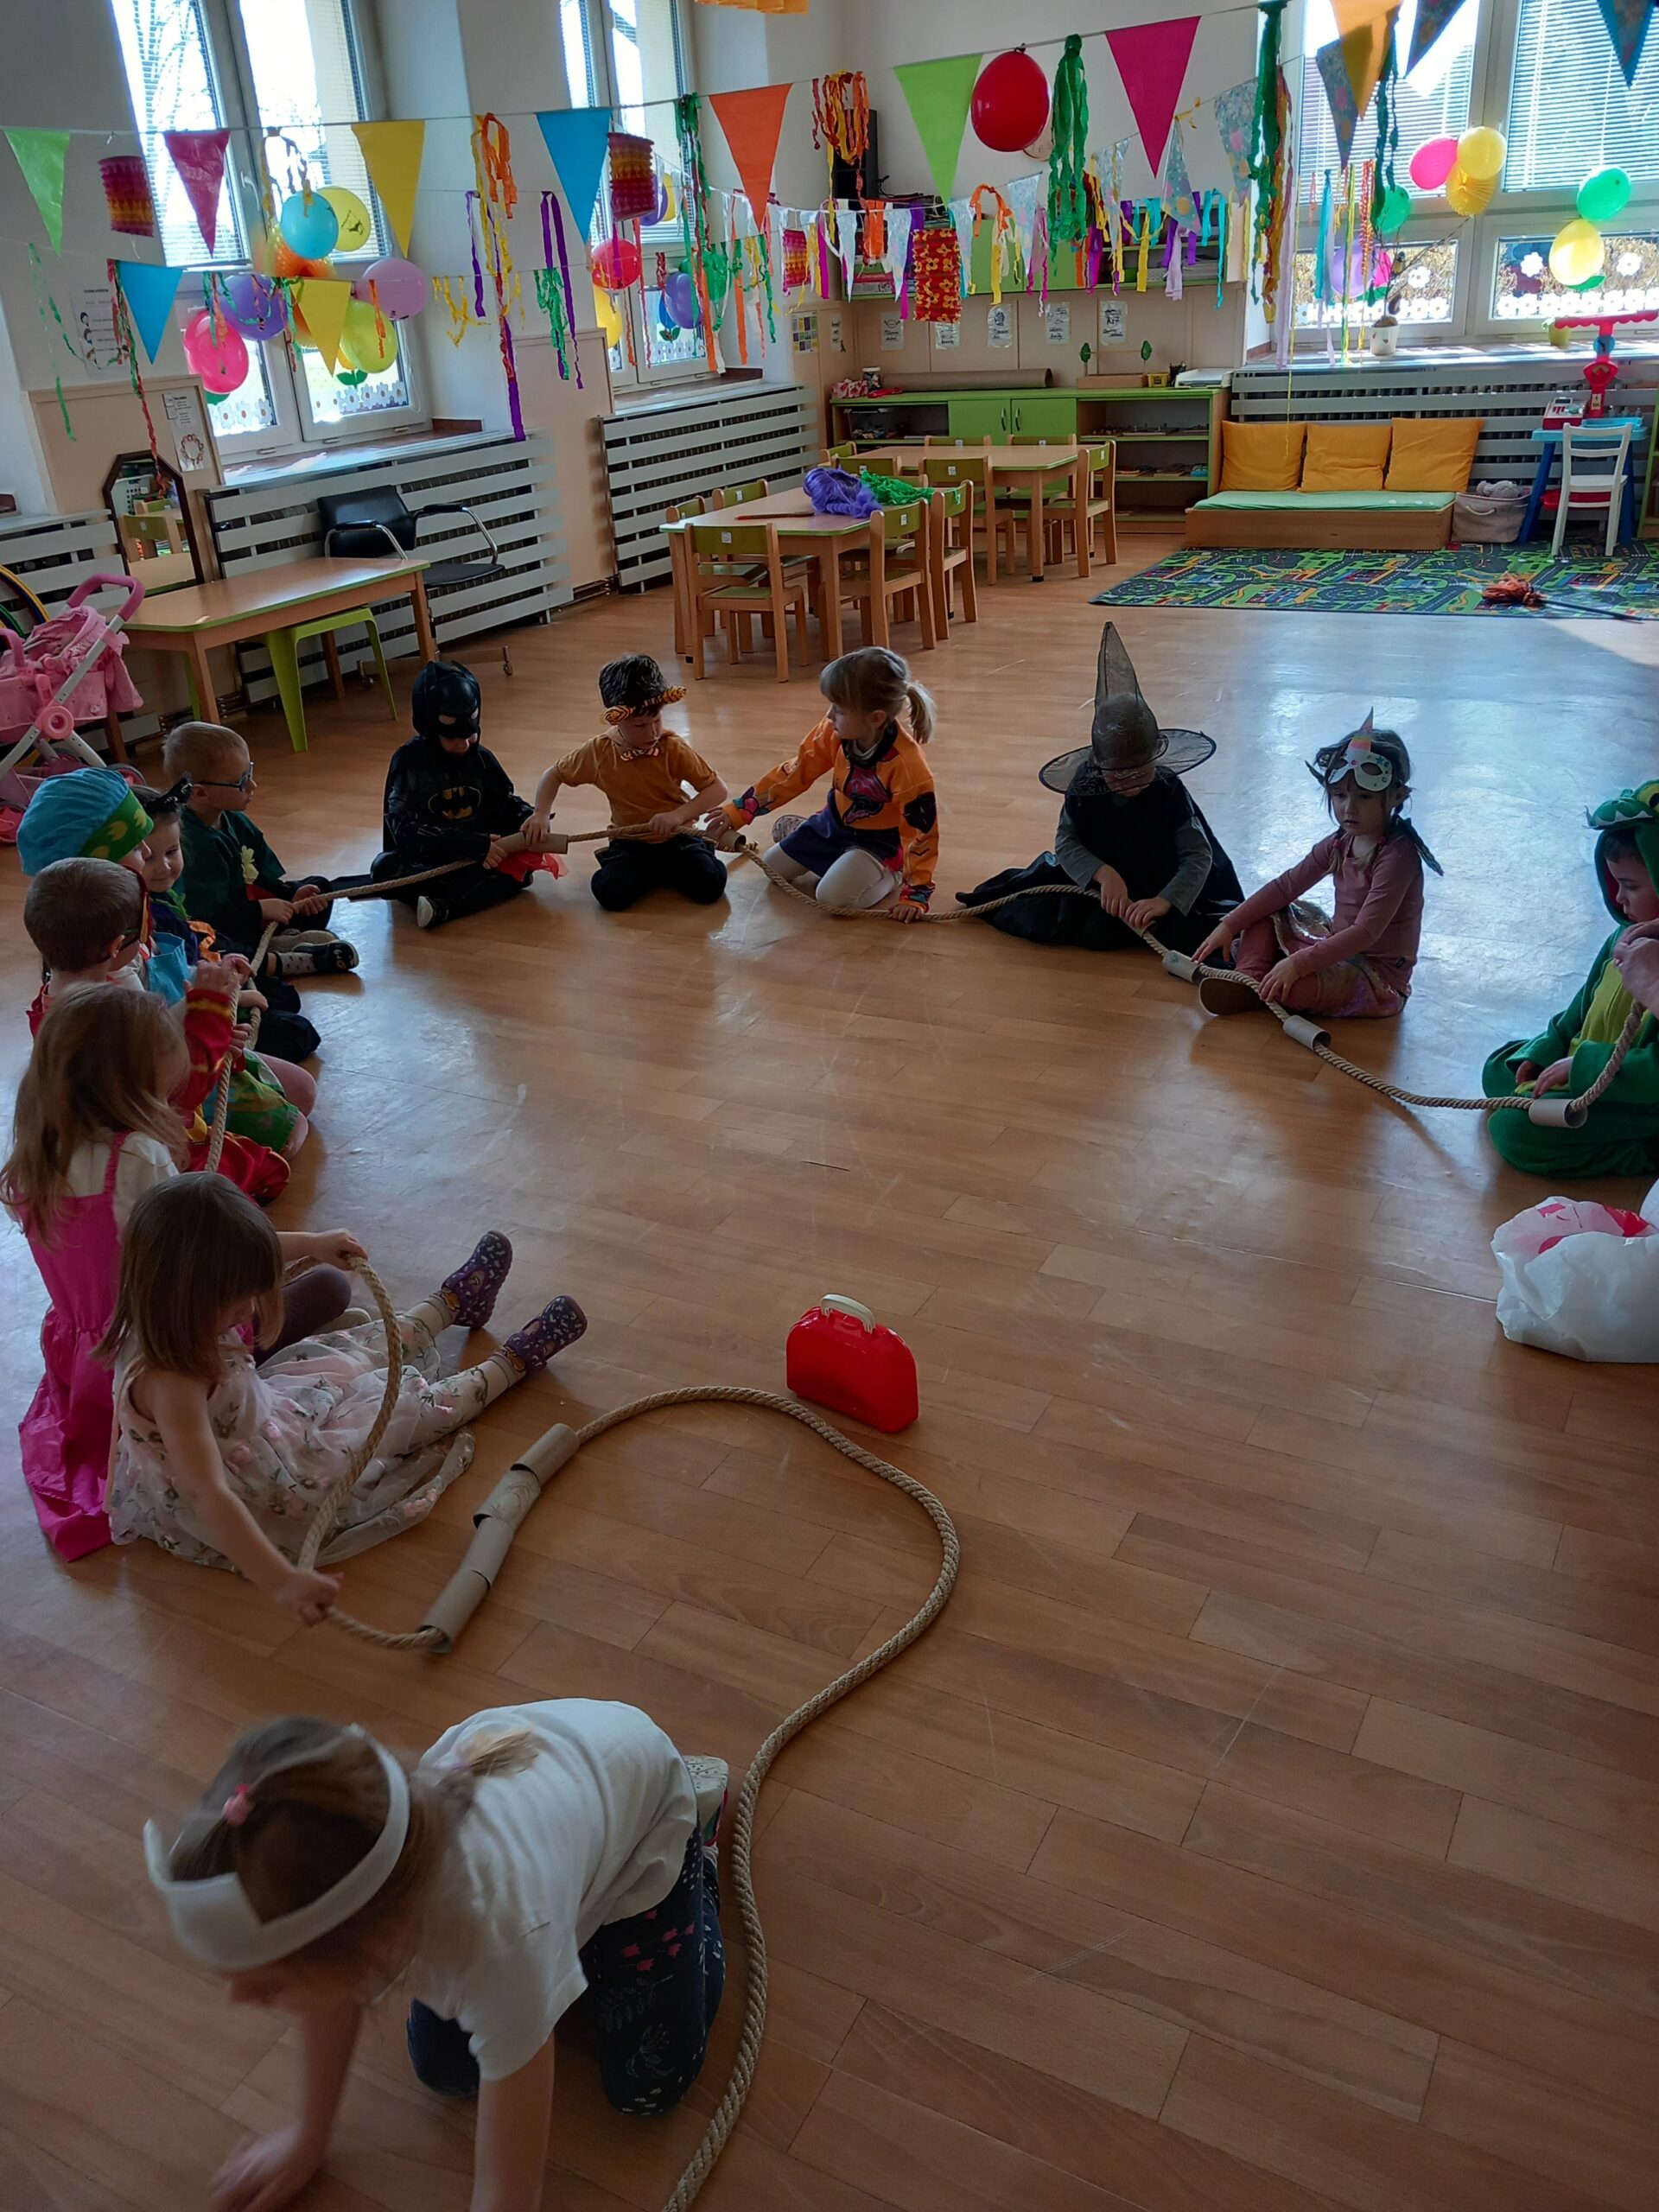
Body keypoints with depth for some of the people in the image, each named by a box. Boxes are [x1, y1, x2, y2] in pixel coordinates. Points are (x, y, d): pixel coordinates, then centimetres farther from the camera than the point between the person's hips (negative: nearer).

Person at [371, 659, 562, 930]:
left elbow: (508, 802, 14)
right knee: (385, 869, -34)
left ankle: (443, 906, -32)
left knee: (529, 857, -21)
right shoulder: (408, 762, -9)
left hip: (481, 857, 4)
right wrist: (473, 845, -29)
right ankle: (500, 882, -34)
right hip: (426, 864, -4)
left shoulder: (482, 760, 6)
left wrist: (529, 819, -13)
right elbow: (405, 830, -19)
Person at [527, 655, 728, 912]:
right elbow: (554, 775, 9)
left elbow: (717, 789, -13)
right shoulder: (599, 752, -8)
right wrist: (541, 814, -8)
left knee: (709, 886, -27)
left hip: (676, 837, -1)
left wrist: (679, 815, -29)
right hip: (630, 843, 1)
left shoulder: (674, 749, -13)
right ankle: (656, 872, 6)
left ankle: (670, 868, 8)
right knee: (610, 893, -28)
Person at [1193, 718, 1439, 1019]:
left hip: (1378, 976, -9)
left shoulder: (1397, 856, -22)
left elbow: (1366, 932, -30)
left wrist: (1298, 963, -36)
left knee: (1291, 986, -35)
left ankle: (1262, 992, -4)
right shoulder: (1340, 844, 3)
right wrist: (1229, 925, -4)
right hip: (1339, 949, 9)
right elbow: (1286, 886, 4)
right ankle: (1248, 980, -12)